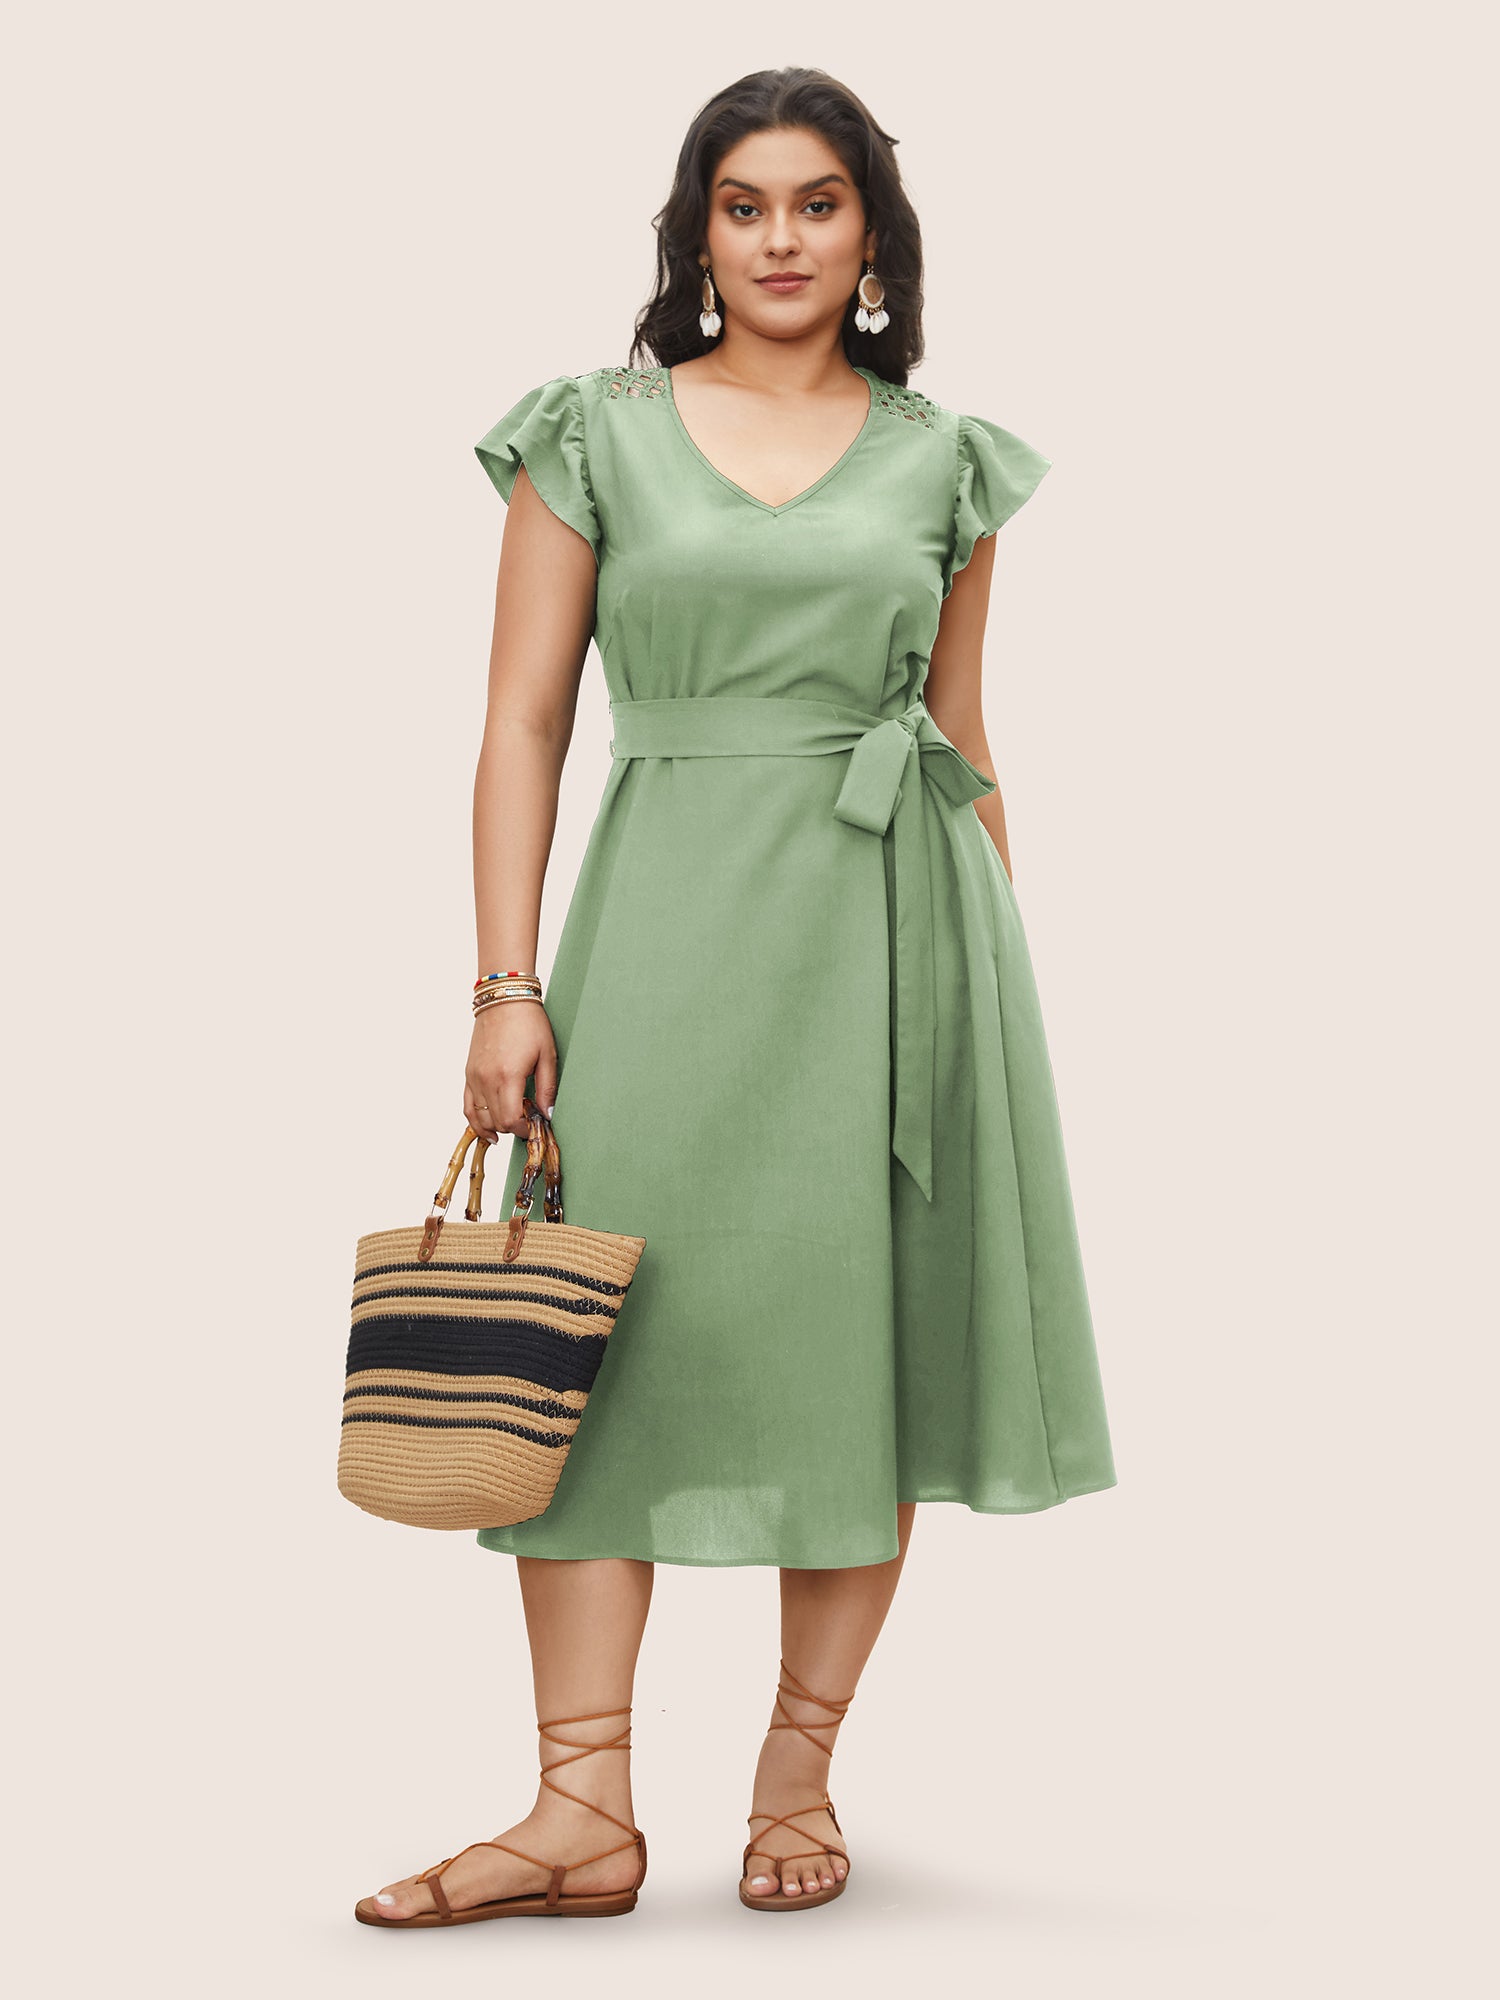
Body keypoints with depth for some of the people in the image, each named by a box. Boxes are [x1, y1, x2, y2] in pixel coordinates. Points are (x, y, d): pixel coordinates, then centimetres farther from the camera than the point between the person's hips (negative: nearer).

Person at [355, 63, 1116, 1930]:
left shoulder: (942, 457, 10)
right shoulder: (594, 434, 5)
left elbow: (964, 735, 13)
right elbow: (525, 723, 2)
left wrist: (995, 979, 9)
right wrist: (506, 985, -6)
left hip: (890, 915, 1)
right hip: (668, 916, -1)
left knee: (861, 1334, 3)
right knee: (606, 1331, -5)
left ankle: (800, 1771, 17)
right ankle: (586, 1809, 0)